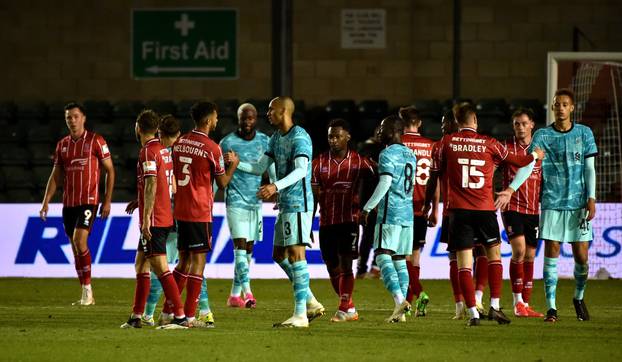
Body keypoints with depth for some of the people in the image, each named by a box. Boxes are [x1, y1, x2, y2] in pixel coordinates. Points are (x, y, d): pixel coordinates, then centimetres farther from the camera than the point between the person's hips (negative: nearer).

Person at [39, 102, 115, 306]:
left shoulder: (96, 141, -3)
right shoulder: (62, 145, 12)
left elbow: (110, 171, -1)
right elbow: (56, 176, 16)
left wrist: (107, 200, -5)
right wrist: (46, 202, 6)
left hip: (88, 200, -6)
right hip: (68, 202, 6)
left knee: (79, 241, -20)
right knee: (75, 247, 6)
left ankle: (87, 289, -11)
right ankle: (86, 296, 11)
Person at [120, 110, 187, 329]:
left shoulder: (147, 152, -13)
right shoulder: (164, 151, 14)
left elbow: (151, 186, -21)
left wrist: (146, 217, -22)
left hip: (153, 220, -10)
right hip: (165, 217, 10)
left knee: (160, 267, -10)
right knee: (141, 265, 15)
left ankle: (180, 315, -14)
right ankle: (136, 316, 18)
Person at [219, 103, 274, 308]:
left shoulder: (264, 142, 8)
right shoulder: (228, 142, -3)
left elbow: (272, 170, 13)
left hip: (256, 201, 5)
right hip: (236, 200, -5)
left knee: (248, 249, 7)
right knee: (240, 245, -14)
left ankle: (235, 295, 14)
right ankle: (247, 293, -22)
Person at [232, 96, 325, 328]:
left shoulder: (299, 137, -14)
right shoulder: (276, 138, 16)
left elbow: (301, 170, -27)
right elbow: (260, 168, 19)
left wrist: (275, 186, -40)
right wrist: (236, 164, 2)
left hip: (298, 204, -10)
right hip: (285, 205, 10)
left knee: (295, 253, -12)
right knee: (279, 255, 12)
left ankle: (300, 315, -12)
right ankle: (312, 304, 20)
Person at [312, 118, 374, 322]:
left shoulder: (359, 162, 1)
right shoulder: (319, 163, 6)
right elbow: (313, 196, 7)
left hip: (349, 221, -3)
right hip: (327, 223, 3)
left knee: (345, 265, -13)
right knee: (333, 269, 6)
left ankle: (343, 309, -13)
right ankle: (350, 308, 20)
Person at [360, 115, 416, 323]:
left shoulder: (388, 154, -9)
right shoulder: (411, 155, 16)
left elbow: (385, 183, -18)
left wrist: (367, 208, -14)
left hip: (390, 213, -8)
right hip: (408, 213, 8)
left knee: (383, 256, -9)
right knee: (399, 260, 10)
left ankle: (400, 300, -25)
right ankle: (401, 311, 6)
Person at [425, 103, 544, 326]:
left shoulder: (447, 142, 2)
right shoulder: (488, 143, 2)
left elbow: (435, 175, 8)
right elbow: (515, 161, 15)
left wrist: (427, 203, 20)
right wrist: (535, 156, 36)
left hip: (458, 209, 0)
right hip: (485, 208, 0)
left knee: (464, 262, 0)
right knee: (494, 253, 16)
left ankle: (473, 312, -7)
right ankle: (494, 306, 7)